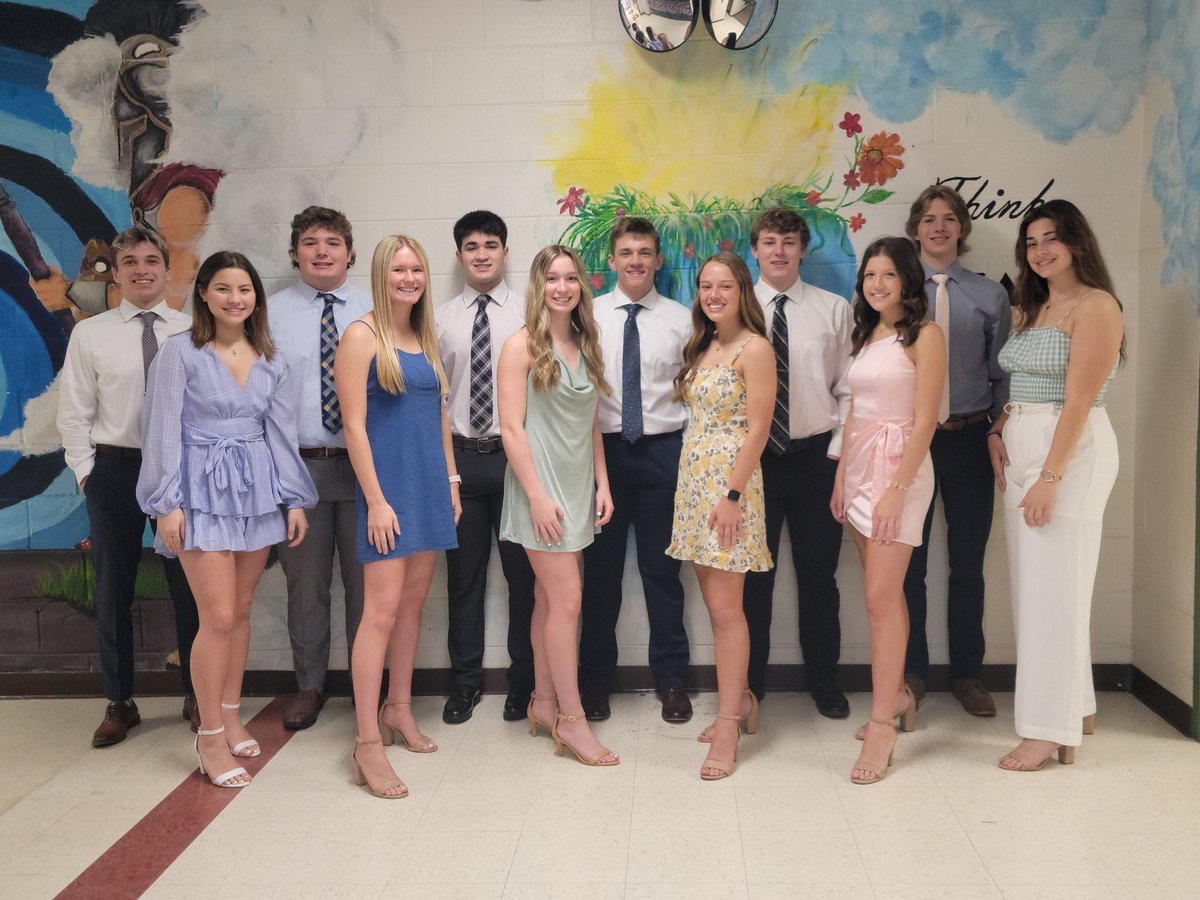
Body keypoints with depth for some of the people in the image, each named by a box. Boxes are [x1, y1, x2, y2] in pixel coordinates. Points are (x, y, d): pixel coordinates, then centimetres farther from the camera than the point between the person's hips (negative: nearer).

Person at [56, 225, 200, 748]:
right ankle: (119, 703, 24)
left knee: (189, 587, 8)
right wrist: (87, 473, -3)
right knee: (112, 590, 9)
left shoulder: (193, 331, 1)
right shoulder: (90, 334, 2)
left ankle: (196, 696, 24)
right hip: (115, 470, 1)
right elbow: (74, 413, 3)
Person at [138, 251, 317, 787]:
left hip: (257, 490, 4)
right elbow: (163, 430, -6)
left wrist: (294, 499, 6)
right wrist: (167, 503, -11)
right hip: (204, 491, -4)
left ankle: (231, 718, 25)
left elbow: (282, 431, 10)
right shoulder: (180, 353, -4)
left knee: (241, 610, 10)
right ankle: (210, 738, 6)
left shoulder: (270, 361, 9)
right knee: (218, 616, -7)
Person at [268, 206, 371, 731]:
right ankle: (308, 685, 27)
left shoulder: (374, 312, 4)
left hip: (365, 463, 0)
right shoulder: (272, 313, 4)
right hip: (297, 465, 0)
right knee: (305, 584, 10)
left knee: (365, 580, 9)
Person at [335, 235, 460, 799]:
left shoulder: (425, 339, 13)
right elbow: (354, 425, -11)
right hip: (388, 488, -7)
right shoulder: (362, 336, -7)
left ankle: (398, 711, 27)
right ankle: (367, 743, -4)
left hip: (430, 487, 7)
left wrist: (451, 481, 13)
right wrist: (376, 500, -15)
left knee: (413, 602, 13)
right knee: (382, 609, -9)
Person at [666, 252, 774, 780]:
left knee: (725, 607, -6)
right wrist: (693, 486, 11)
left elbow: (757, 429, -14)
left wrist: (732, 495, -19)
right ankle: (739, 700, 27)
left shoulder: (754, 349, -9)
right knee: (714, 602, 13)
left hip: (729, 482, -8)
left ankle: (728, 726, 2)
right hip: (694, 480, 8)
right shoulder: (703, 347, 14)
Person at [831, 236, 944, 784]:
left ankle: (882, 725, -3)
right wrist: (842, 477, 12)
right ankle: (898, 696, 25)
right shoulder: (866, 335, 14)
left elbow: (924, 421, -13)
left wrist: (897, 489, -18)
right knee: (881, 592, 11)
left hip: (900, 467, -7)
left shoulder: (925, 336, -8)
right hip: (859, 465, 7)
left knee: (882, 596, -10)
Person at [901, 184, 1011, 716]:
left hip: (969, 439, 1)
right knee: (908, 562, 7)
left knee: (968, 562, 9)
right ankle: (912, 672, 22)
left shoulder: (989, 295, 5)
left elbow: (1003, 373, 6)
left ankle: (967, 674, 23)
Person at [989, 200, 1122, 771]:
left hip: (1071, 452, -8)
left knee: (1055, 588, -6)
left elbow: (1079, 401, -16)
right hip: (1021, 449, 8)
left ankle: (1051, 729, 3)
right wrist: (998, 431, 1)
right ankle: (1074, 704, 24)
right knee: (1031, 585, 10)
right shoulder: (1032, 308, 16)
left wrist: (1049, 478, -20)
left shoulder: (1095, 305, -9)